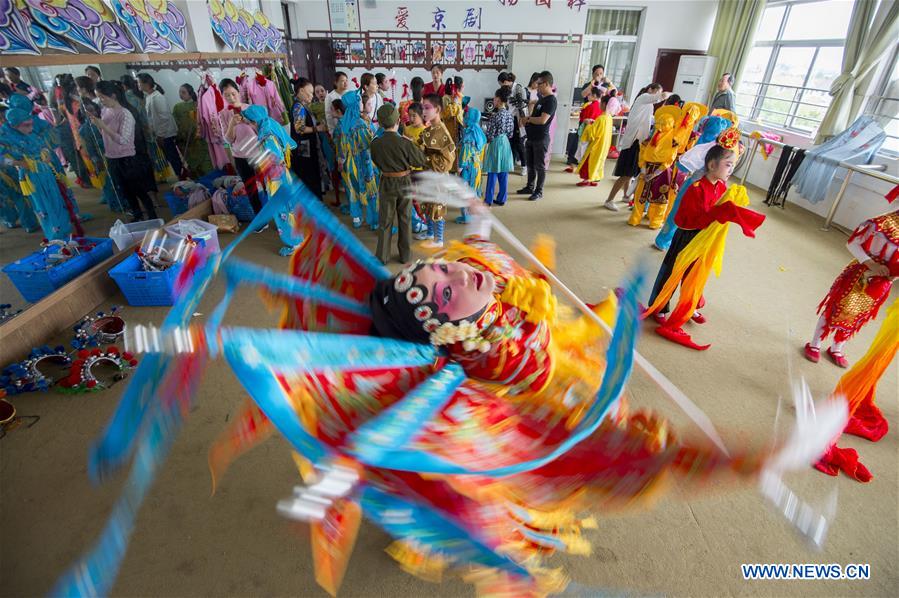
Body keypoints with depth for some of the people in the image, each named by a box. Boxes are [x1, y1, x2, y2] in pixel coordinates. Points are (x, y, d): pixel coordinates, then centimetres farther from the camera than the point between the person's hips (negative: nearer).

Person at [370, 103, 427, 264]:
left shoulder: (375, 143, -12)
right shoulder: (405, 143, -20)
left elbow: (376, 162, 5)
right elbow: (422, 161, -9)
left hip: (386, 184, 1)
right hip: (405, 183, -1)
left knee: (385, 221, 12)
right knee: (405, 220, 13)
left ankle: (382, 256, 17)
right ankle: (405, 255, 23)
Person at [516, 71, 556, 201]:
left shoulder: (551, 100, -15)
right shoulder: (542, 98, 13)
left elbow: (542, 120, -24)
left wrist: (528, 119, -9)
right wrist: (527, 120, 2)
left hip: (541, 138, -9)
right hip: (532, 137, 9)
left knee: (539, 166, 0)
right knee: (530, 164, 15)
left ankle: (539, 191, 9)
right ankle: (530, 187, 27)